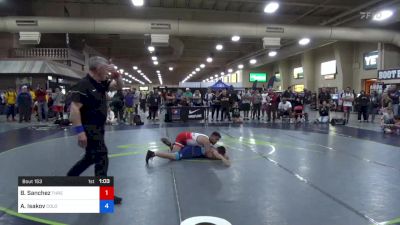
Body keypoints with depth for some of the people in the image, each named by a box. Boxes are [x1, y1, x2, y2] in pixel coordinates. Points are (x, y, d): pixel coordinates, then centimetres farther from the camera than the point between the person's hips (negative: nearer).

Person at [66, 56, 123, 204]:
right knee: (101, 158, -6)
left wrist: (116, 75, -6)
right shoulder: (83, 85, -20)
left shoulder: (101, 84, 7)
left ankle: (69, 178, 40)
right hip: (89, 128, -10)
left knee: (91, 157, 22)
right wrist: (80, 131, -29)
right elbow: (74, 108, -25)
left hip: (98, 128, 10)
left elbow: (119, 86, 15)